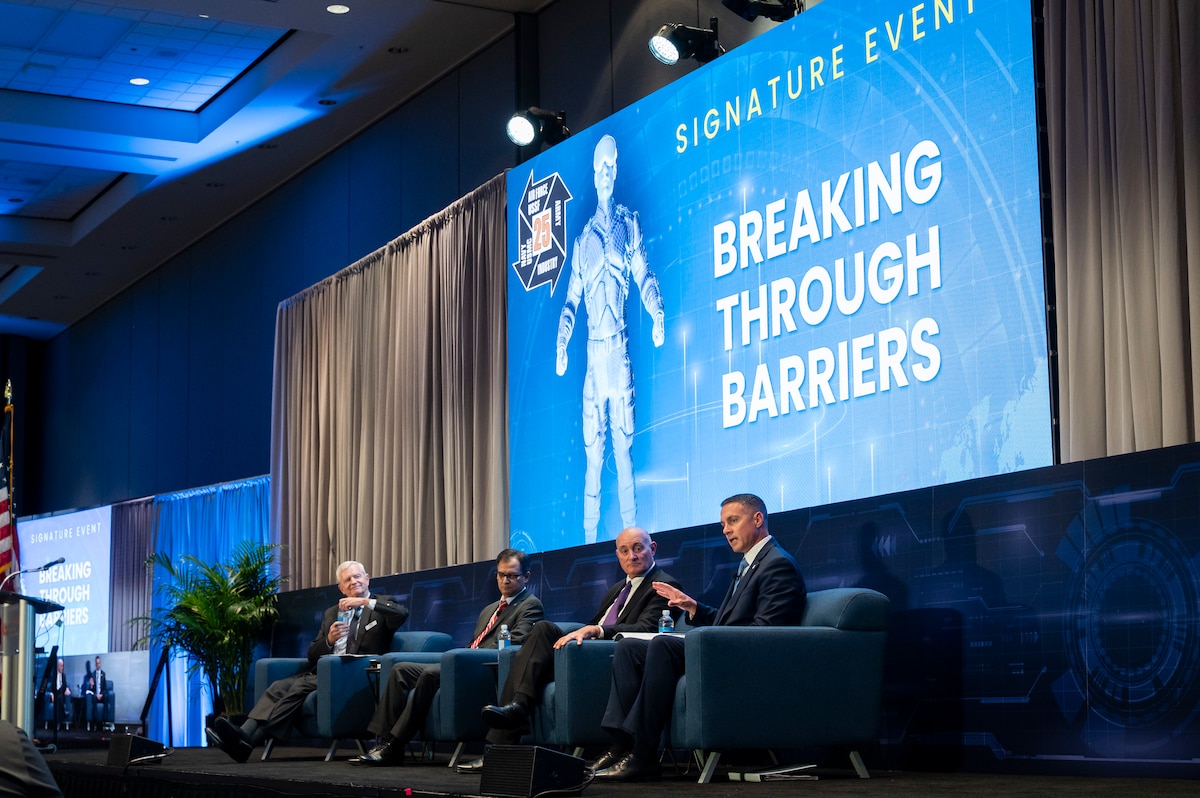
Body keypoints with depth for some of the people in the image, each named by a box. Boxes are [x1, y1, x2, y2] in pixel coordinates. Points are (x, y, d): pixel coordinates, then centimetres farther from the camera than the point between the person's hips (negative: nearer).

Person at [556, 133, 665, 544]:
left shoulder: (628, 224, 7)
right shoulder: (583, 239, 15)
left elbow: (644, 276, 0)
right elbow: (572, 299, 15)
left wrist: (658, 316, -17)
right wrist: (562, 343, 1)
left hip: (620, 348, -3)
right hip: (593, 351, 3)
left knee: (623, 447, -5)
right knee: (593, 452, 3)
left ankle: (630, 535, -1)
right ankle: (589, 538, 6)